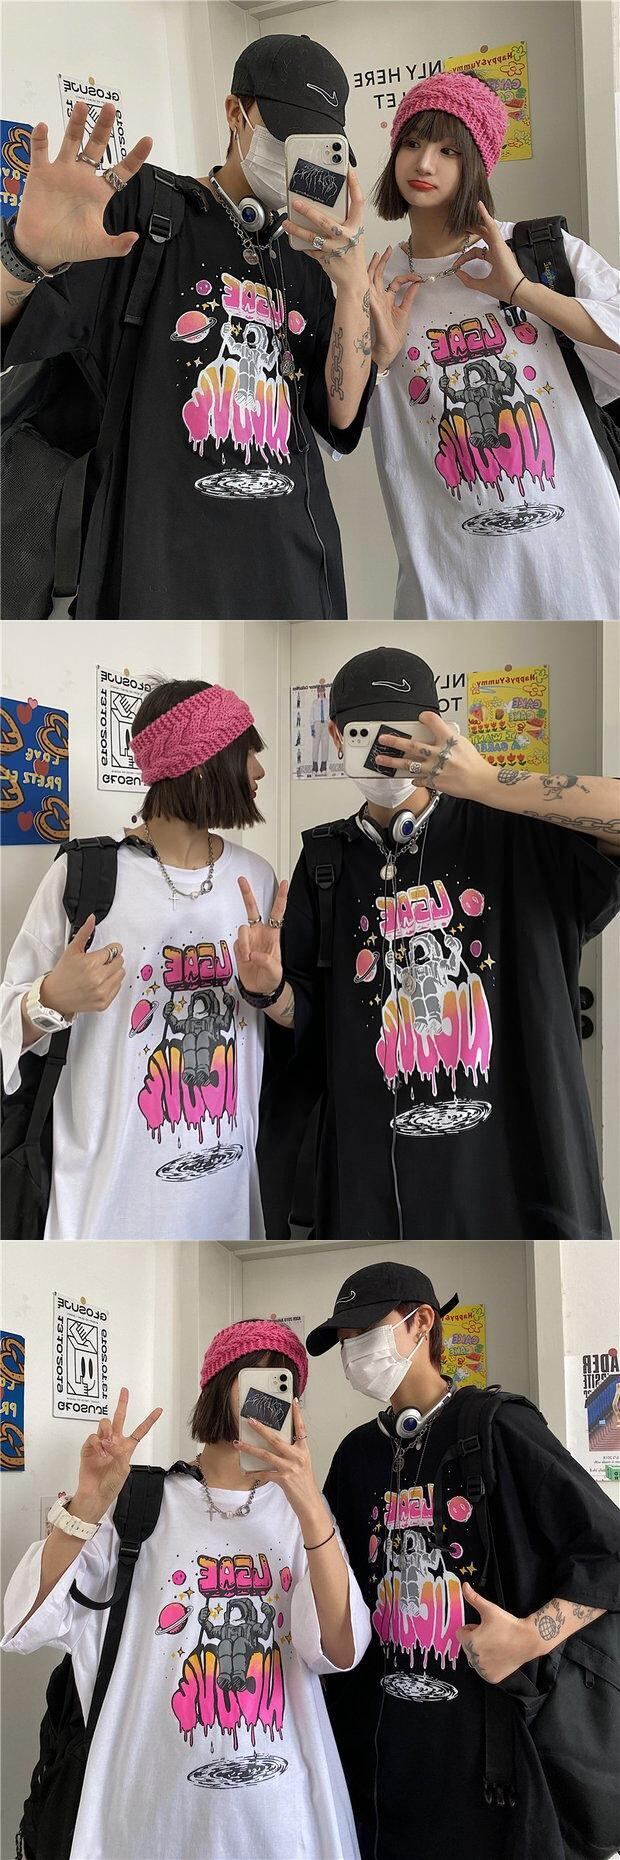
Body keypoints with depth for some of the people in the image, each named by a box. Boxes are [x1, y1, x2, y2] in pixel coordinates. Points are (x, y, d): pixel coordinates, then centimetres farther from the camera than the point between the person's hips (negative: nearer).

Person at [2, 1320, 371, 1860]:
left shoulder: (302, 1508, 2)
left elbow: (340, 1650, -12)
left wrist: (311, 1511, -26)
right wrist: (88, 1506, -23)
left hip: (282, 1800, 2)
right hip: (158, 1801, -1)